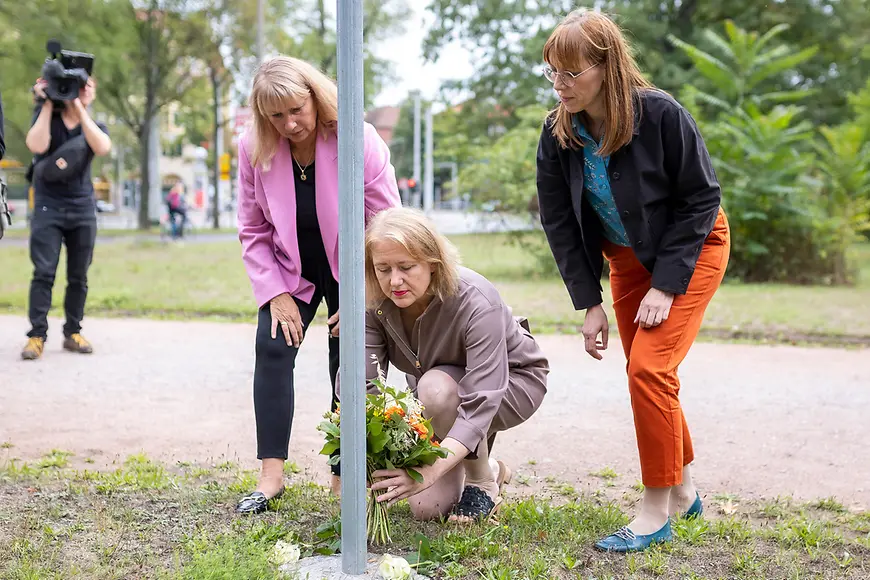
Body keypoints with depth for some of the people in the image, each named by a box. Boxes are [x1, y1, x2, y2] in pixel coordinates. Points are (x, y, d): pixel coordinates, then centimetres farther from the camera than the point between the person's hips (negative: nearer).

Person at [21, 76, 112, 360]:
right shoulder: (47, 117, 3)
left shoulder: (95, 126, 9)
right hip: (48, 207, -3)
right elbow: (36, 145, -17)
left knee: (78, 276, 4)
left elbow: (102, 148, -15)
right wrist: (47, 105, -13)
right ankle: (37, 335, -11)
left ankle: (73, 332, 12)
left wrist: (79, 109, -15)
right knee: (44, 272, -11)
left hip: (83, 209, 3)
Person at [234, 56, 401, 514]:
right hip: (291, 271, 2)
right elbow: (253, 231, -3)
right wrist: (275, 293, -12)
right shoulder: (254, 150, -13)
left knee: (348, 364, -5)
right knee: (272, 349, -15)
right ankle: (271, 473, -11)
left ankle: (345, 475, 6)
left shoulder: (359, 142, -21)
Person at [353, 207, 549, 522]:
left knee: (436, 387, -37)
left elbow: (481, 401, -45)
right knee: (427, 508, -8)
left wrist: (431, 471, -58)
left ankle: (483, 483, -11)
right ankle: (492, 469, 24)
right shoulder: (375, 304, -22)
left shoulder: (476, 302, -37)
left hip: (512, 381, -5)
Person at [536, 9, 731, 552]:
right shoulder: (559, 134, -13)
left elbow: (701, 198, -19)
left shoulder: (661, 115, -26)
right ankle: (684, 491, 29)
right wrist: (589, 303, -10)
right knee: (647, 377, 10)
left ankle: (657, 512, -6)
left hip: (692, 248, -5)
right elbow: (560, 223, -6)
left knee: (649, 368, -18)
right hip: (628, 258, 6)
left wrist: (665, 286, -22)